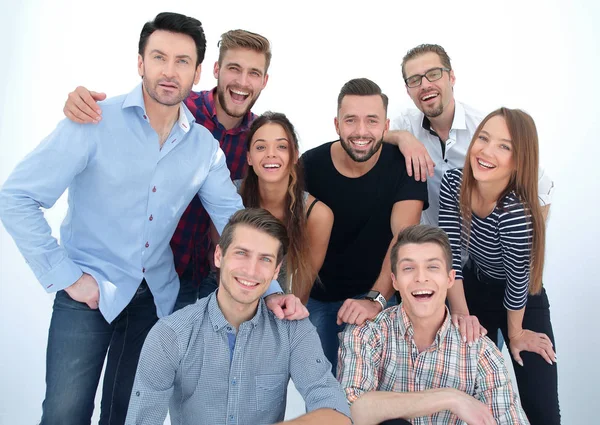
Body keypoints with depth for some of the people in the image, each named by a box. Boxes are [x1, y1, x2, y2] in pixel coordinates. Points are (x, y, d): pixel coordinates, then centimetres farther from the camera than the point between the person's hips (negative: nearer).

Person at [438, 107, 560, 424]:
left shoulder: (516, 212, -36)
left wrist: (515, 334, -7)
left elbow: (518, 282, -22)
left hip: (522, 301, -4)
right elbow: (450, 257, -18)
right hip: (473, 290, 4)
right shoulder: (453, 184, -21)